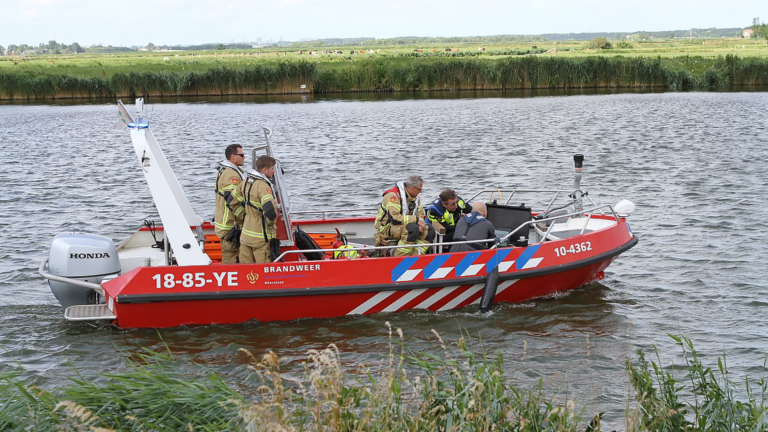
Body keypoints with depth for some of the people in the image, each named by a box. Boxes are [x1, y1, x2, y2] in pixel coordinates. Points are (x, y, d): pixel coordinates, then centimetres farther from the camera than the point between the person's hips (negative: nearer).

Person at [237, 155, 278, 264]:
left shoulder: (246, 182, 8)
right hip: (261, 236, -8)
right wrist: (271, 222, -13)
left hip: (246, 233, 8)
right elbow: (270, 209, -33)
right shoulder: (263, 186, -19)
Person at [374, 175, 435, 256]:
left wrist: (420, 223, -13)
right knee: (413, 229, -35)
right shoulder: (393, 195, -20)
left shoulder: (415, 196, 7)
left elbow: (420, 215, 12)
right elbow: (394, 218, -28)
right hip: (387, 227, -8)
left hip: (403, 225, 8)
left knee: (429, 230, -8)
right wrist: (415, 219, -24)